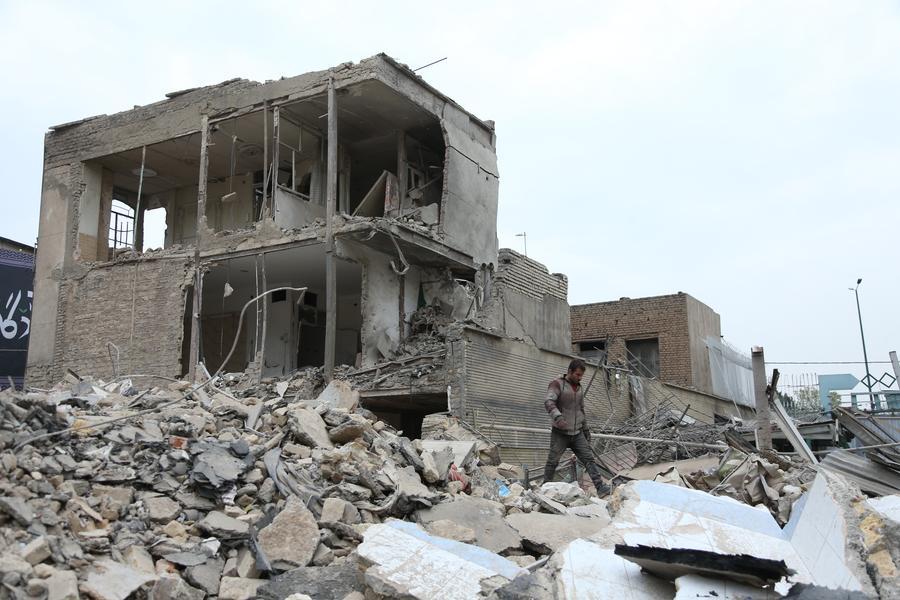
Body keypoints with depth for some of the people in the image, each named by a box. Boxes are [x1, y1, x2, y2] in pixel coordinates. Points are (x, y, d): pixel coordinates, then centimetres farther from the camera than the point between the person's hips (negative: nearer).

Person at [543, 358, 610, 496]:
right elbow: (549, 402, -25)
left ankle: (600, 487, -11)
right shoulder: (557, 384, -8)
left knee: (589, 459, -5)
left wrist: (586, 430, 22)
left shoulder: (579, 388, 13)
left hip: (577, 434, 5)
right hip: (560, 433, -5)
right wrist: (557, 417, -43)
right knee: (552, 462, 1)